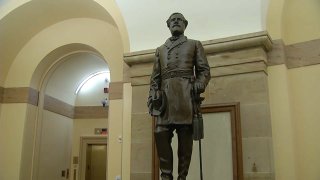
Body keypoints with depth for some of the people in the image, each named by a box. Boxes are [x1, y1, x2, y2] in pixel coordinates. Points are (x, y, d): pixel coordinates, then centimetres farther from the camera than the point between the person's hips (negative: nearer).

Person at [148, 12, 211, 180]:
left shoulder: (195, 44, 19)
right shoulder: (160, 49, 25)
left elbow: (204, 70, 10)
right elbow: (155, 77, 18)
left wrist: (199, 84, -10)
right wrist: (152, 96, 4)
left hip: (186, 95, -2)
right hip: (165, 96, 2)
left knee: (185, 137, -4)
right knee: (161, 134, -9)